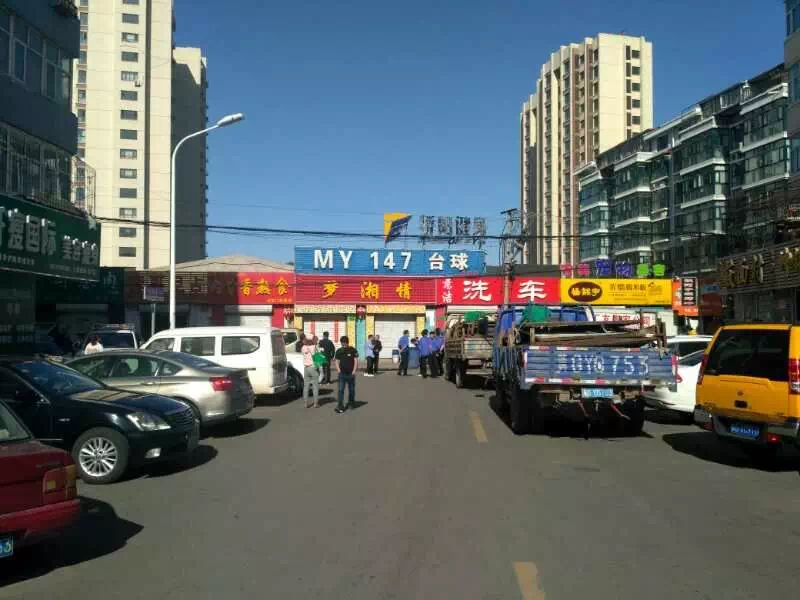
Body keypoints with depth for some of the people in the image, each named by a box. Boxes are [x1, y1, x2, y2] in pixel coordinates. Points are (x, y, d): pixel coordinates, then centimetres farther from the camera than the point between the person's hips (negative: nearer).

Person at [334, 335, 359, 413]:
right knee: (340, 390, -7)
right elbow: (337, 362, 8)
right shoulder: (339, 351, 3)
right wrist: (339, 370, -4)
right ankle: (340, 406, -11)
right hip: (342, 374, 1)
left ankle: (351, 402, 31)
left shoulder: (353, 350, -4)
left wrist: (354, 371, -10)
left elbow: (356, 361, -3)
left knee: (351, 389, 11)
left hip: (351, 374, -1)